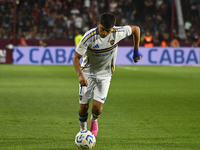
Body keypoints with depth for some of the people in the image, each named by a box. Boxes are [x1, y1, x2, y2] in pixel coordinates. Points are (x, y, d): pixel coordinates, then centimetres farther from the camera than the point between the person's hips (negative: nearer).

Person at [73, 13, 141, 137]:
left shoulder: (117, 33, -20)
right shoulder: (89, 37, -25)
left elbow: (136, 29, -1)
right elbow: (76, 57, -21)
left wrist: (136, 51, 1)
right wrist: (80, 75, -37)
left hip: (105, 74, 1)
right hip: (87, 73, -1)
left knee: (97, 106, -13)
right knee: (84, 106, -3)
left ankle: (94, 120, 24)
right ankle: (83, 130, 26)